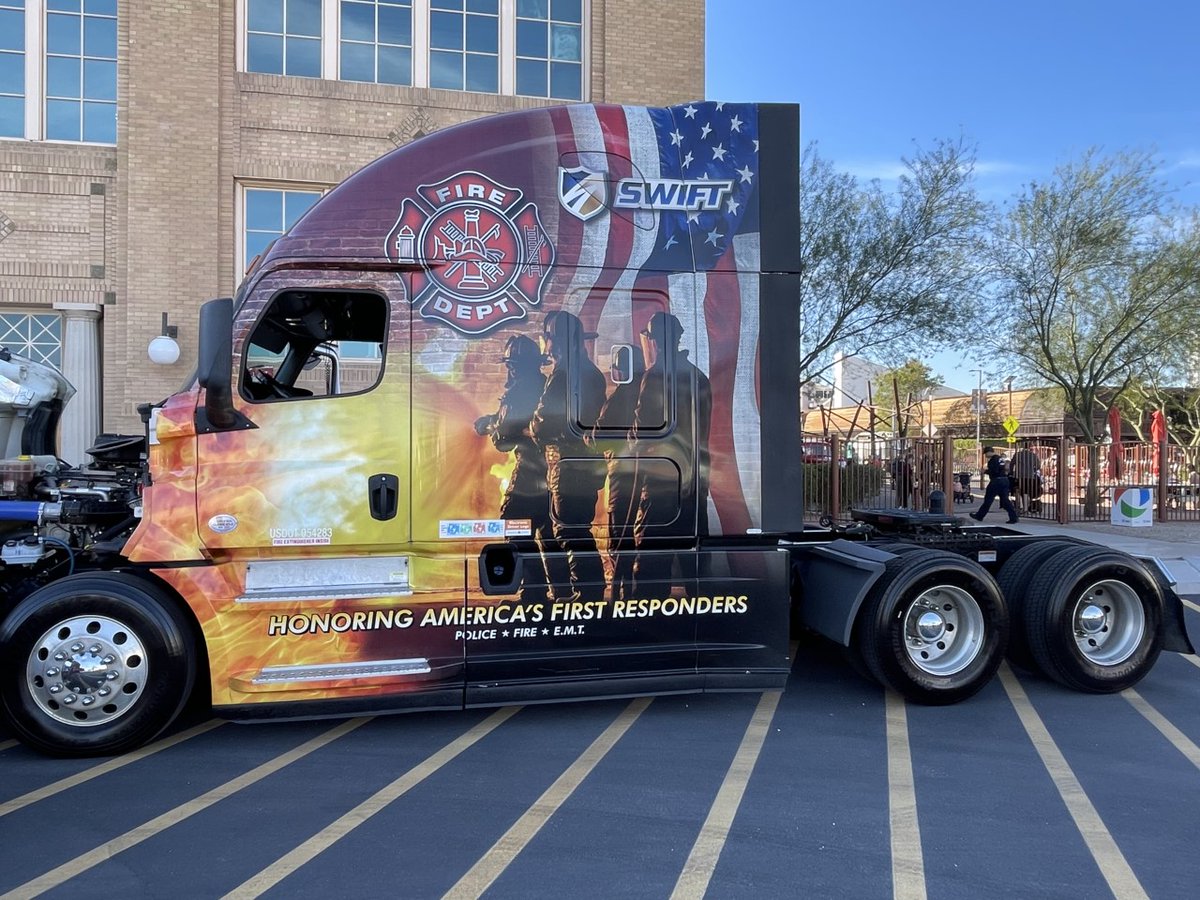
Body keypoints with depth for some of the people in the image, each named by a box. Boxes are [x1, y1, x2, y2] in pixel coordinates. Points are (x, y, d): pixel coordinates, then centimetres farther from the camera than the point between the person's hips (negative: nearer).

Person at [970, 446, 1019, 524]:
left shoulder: (993, 459, -14)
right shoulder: (1001, 458, 15)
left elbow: (993, 471, -22)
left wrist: (985, 471, -6)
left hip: (996, 481, -9)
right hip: (1005, 480, 9)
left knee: (988, 499, 2)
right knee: (1005, 499, 6)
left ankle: (979, 516, 12)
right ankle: (1014, 517, -1)